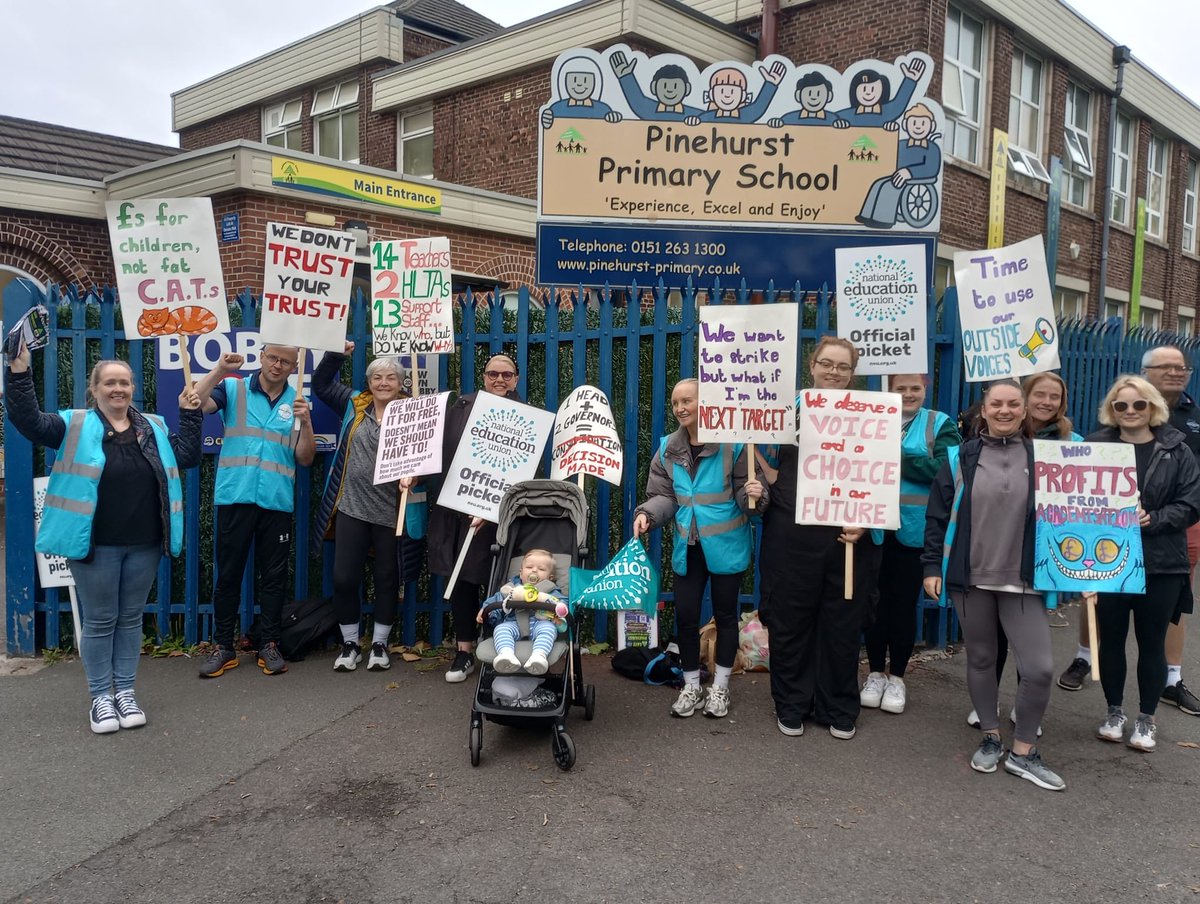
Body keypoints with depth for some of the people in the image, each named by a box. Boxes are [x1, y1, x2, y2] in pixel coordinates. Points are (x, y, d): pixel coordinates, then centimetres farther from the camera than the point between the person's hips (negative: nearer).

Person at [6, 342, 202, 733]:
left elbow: (188, 456, 9)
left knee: (130, 619, 12)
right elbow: (28, 422, -13)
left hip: (144, 545, 3)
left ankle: (125, 692, 24)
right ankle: (100, 697, 18)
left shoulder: (153, 427, 10)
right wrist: (19, 373, -23)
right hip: (95, 545, -3)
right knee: (99, 621, 6)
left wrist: (190, 414, 3)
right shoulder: (75, 425, -1)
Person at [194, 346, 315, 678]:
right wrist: (218, 371, -21)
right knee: (228, 573, 5)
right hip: (235, 497, -1)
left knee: (274, 575, 7)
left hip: (277, 502, 2)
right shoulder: (233, 388, 4)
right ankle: (222, 646, 15)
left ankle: (269, 645, 18)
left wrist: (305, 421, -11)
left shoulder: (297, 402, 9)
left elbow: (305, 459, 3)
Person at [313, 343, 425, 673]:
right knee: (343, 578, 2)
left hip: (391, 512, -2)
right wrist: (335, 354, 4)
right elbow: (321, 384, 18)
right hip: (351, 508, 2)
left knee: (387, 578, 9)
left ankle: (380, 644, 25)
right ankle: (350, 644, 20)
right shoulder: (354, 404, 8)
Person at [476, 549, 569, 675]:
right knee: (501, 628, -28)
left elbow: (561, 604, 9)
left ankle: (540, 655, -58)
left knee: (548, 628, -34)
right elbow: (494, 600, 29)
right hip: (514, 623, 2)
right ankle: (506, 654, -53)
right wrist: (484, 610, 8)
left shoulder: (552, 592, 24)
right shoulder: (511, 588, 31)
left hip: (540, 623, -2)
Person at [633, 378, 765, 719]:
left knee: (725, 614, 11)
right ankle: (691, 687, 25)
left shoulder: (732, 444, -13)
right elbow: (664, 496, 4)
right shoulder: (668, 449, 2)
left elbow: (744, 493, -10)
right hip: (687, 547, 4)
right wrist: (646, 514, -15)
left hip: (726, 545, -4)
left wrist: (755, 495, -33)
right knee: (685, 616, 7)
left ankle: (720, 688, 26)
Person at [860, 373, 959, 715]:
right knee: (876, 599, 7)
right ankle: (876, 672, 22)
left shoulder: (941, 424, 3)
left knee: (905, 602, 7)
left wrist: (895, 457, -16)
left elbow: (943, 469, -12)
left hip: (915, 528, -1)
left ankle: (897, 677, 21)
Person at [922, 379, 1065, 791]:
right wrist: (932, 566, -2)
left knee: (1040, 667, -7)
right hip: (970, 577, 1)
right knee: (980, 659, 12)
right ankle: (990, 739, 31)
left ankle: (1023, 752, 13)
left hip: (1023, 581, 0)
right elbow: (937, 515, 3)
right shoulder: (961, 458, 1)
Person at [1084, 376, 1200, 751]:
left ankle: (1146, 720, 23)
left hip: (1161, 565, 0)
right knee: (1111, 640, 9)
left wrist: (1152, 519, -17)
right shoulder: (1096, 446, 0)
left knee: (1151, 643, 8)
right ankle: (1114, 713, 26)